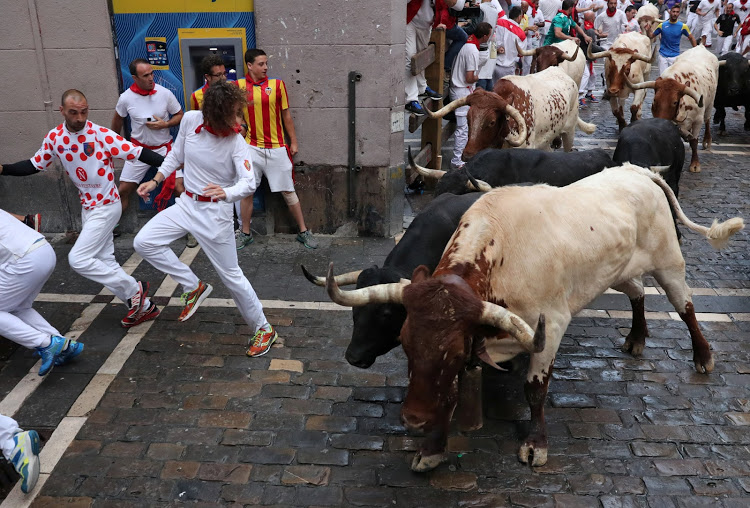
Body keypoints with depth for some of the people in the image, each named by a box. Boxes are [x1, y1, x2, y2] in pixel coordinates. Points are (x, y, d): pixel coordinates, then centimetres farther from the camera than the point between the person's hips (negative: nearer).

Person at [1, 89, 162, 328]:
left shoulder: (102, 135, -19)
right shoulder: (54, 137, -1)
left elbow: (137, 153, -21)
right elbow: (35, 165, 11)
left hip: (106, 206, -7)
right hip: (87, 207, 7)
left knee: (78, 259, -13)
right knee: (104, 262, 11)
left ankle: (134, 289, 1)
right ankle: (144, 306, 23)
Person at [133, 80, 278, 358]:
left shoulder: (237, 143, -20)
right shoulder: (191, 120, -9)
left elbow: (249, 183, -31)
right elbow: (176, 154, 9)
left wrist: (226, 193, -51)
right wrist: (155, 180, 7)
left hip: (215, 212, -5)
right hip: (187, 204, 5)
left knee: (231, 275, 1)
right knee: (144, 242, -5)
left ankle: (263, 329, 19)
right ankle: (194, 287, 10)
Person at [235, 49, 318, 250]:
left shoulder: (277, 84, 0)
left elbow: (286, 115, 5)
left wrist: (293, 142, 6)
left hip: (277, 148, -1)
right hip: (251, 148, 1)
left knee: (288, 191, 5)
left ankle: (303, 232, 15)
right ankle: (245, 233, 21)